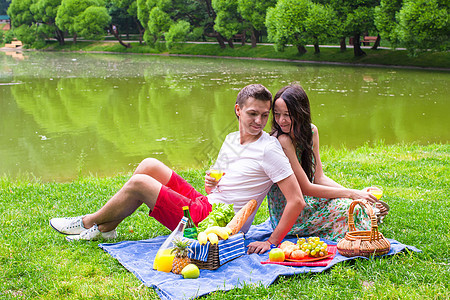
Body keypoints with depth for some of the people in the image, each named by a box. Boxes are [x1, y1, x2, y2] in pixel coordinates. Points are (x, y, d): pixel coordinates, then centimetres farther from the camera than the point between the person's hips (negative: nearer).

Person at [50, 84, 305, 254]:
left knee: (139, 183, -7)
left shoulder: (269, 149, -15)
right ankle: (106, 227, 11)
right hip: (204, 204, 8)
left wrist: (272, 242, -19)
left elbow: (297, 201, -19)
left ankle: (90, 222, 16)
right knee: (149, 165, 4)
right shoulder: (231, 139, 10)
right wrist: (210, 184, -5)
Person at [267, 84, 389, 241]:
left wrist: (356, 194, -10)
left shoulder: (311, 131, 0)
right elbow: (306, 188, -22)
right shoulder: (282, 141, -24)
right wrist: (352, 194, -19)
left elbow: (319, 177, 3)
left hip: (306, 202, 7)